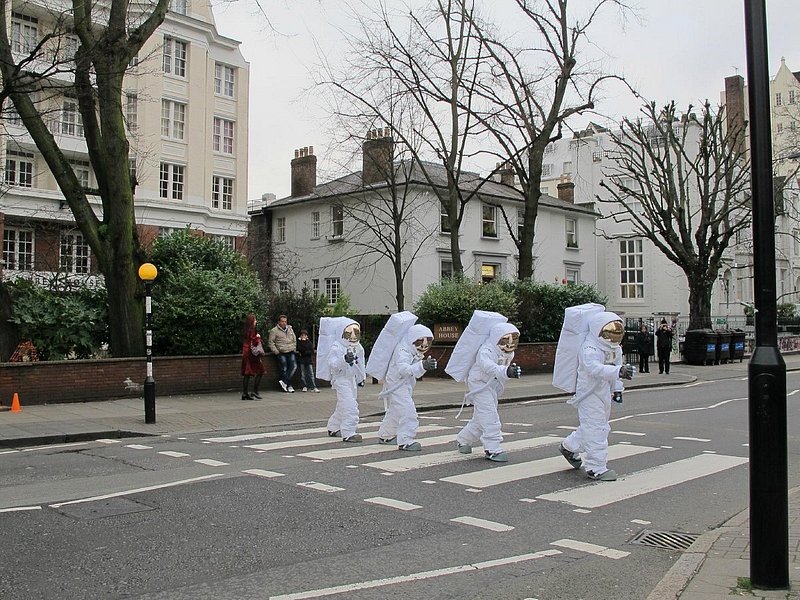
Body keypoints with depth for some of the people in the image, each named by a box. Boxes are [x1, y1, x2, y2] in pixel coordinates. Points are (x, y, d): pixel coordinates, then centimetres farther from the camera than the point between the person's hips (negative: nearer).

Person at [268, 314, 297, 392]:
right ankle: (289, 386, 0)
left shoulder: (290, 329, 17)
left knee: (294, 366, -13)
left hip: (291, 352, 5)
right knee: (284, 369, -7)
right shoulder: (274, 331, 0)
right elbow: (270, 342, -2)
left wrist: (294, 349, 14)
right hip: (281, 353, -4)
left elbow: (294, 340, 25)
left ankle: (284, 381, -12)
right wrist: (276, 352, -9)